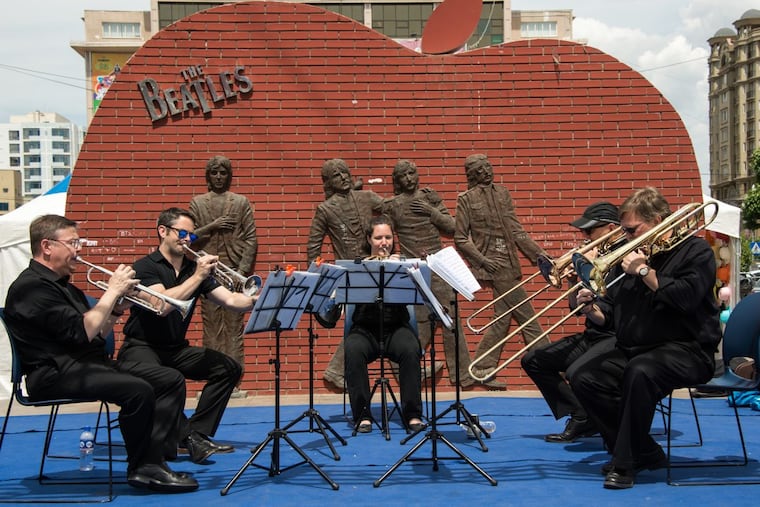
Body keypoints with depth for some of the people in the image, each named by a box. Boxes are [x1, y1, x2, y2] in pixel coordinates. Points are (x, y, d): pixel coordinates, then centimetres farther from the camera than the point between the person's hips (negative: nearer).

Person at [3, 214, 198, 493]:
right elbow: (81, 332, -21)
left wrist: (116, 308, 3)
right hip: (55, 373, -10)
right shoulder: (31, 286, -11)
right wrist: (112, 292, -12)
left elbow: (96, 335, 21)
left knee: (171, 380, -3)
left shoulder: (63, 285, 22)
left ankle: (152, 461, -11)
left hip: (91, 362, 10)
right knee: (138, 389, -31)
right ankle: (140, 468, -12)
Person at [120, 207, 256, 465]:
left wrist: (255, 300, -23)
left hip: (176, 349, 6)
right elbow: (162, 305, -26)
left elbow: (230, 300, -3)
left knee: (228, 367, -13)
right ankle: (189, 438, -23)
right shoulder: (145, 267, -8)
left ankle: (197, 433, -13)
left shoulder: (194, 268, 8)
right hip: (141, 347, -6)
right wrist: (197, 277, -24)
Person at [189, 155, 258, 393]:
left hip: (234, 272, -1)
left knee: (234, 324, 0)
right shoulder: (197, 203, 9)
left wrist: (243, 269, -6)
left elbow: (251, 239, 3)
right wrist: (212, 226, -9)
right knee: (211, 326, 1)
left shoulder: (241, 202, 7)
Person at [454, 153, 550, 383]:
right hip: (494, 264, -6)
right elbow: (460, 239, -4)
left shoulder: (503, 193, 12)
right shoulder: (466, 199, -3)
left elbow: (516, 231, 10)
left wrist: (539, 254, 0)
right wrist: (482, 260, -14)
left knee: (503, 315, 8)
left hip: (509, 263, 6)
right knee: (525, 315, -5)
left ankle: (483, 367, 17)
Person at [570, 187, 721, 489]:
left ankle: (626, 462, -25)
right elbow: (614, 317, 19)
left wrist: (645, 272, -15)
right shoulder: (639, 256, 17)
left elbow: (686, 298, -21)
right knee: (585, 379, -13)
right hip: (635, 350, 8)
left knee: (639, 372, -37)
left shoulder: (695, 250, -2)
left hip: (686, 350, -8)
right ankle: (644, 453, -4)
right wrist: (593, 309, -2)